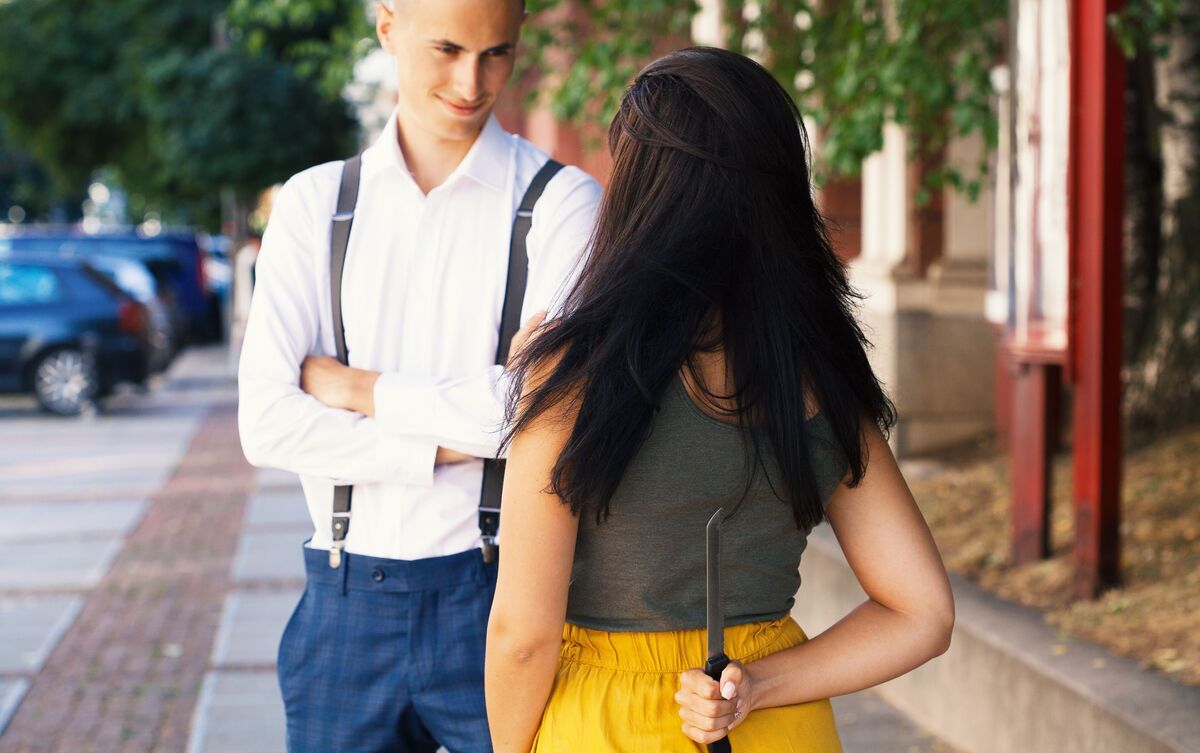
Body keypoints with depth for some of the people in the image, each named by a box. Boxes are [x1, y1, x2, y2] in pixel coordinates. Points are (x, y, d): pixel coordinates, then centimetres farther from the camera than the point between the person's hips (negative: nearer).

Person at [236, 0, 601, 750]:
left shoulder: (561, 203, -4)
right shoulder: (314, 204, 6)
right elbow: (268, 425, -4)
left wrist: (358, 389, -7)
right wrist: (450, 441, -13)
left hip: (498, 599, -3)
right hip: (347, 603, 3)